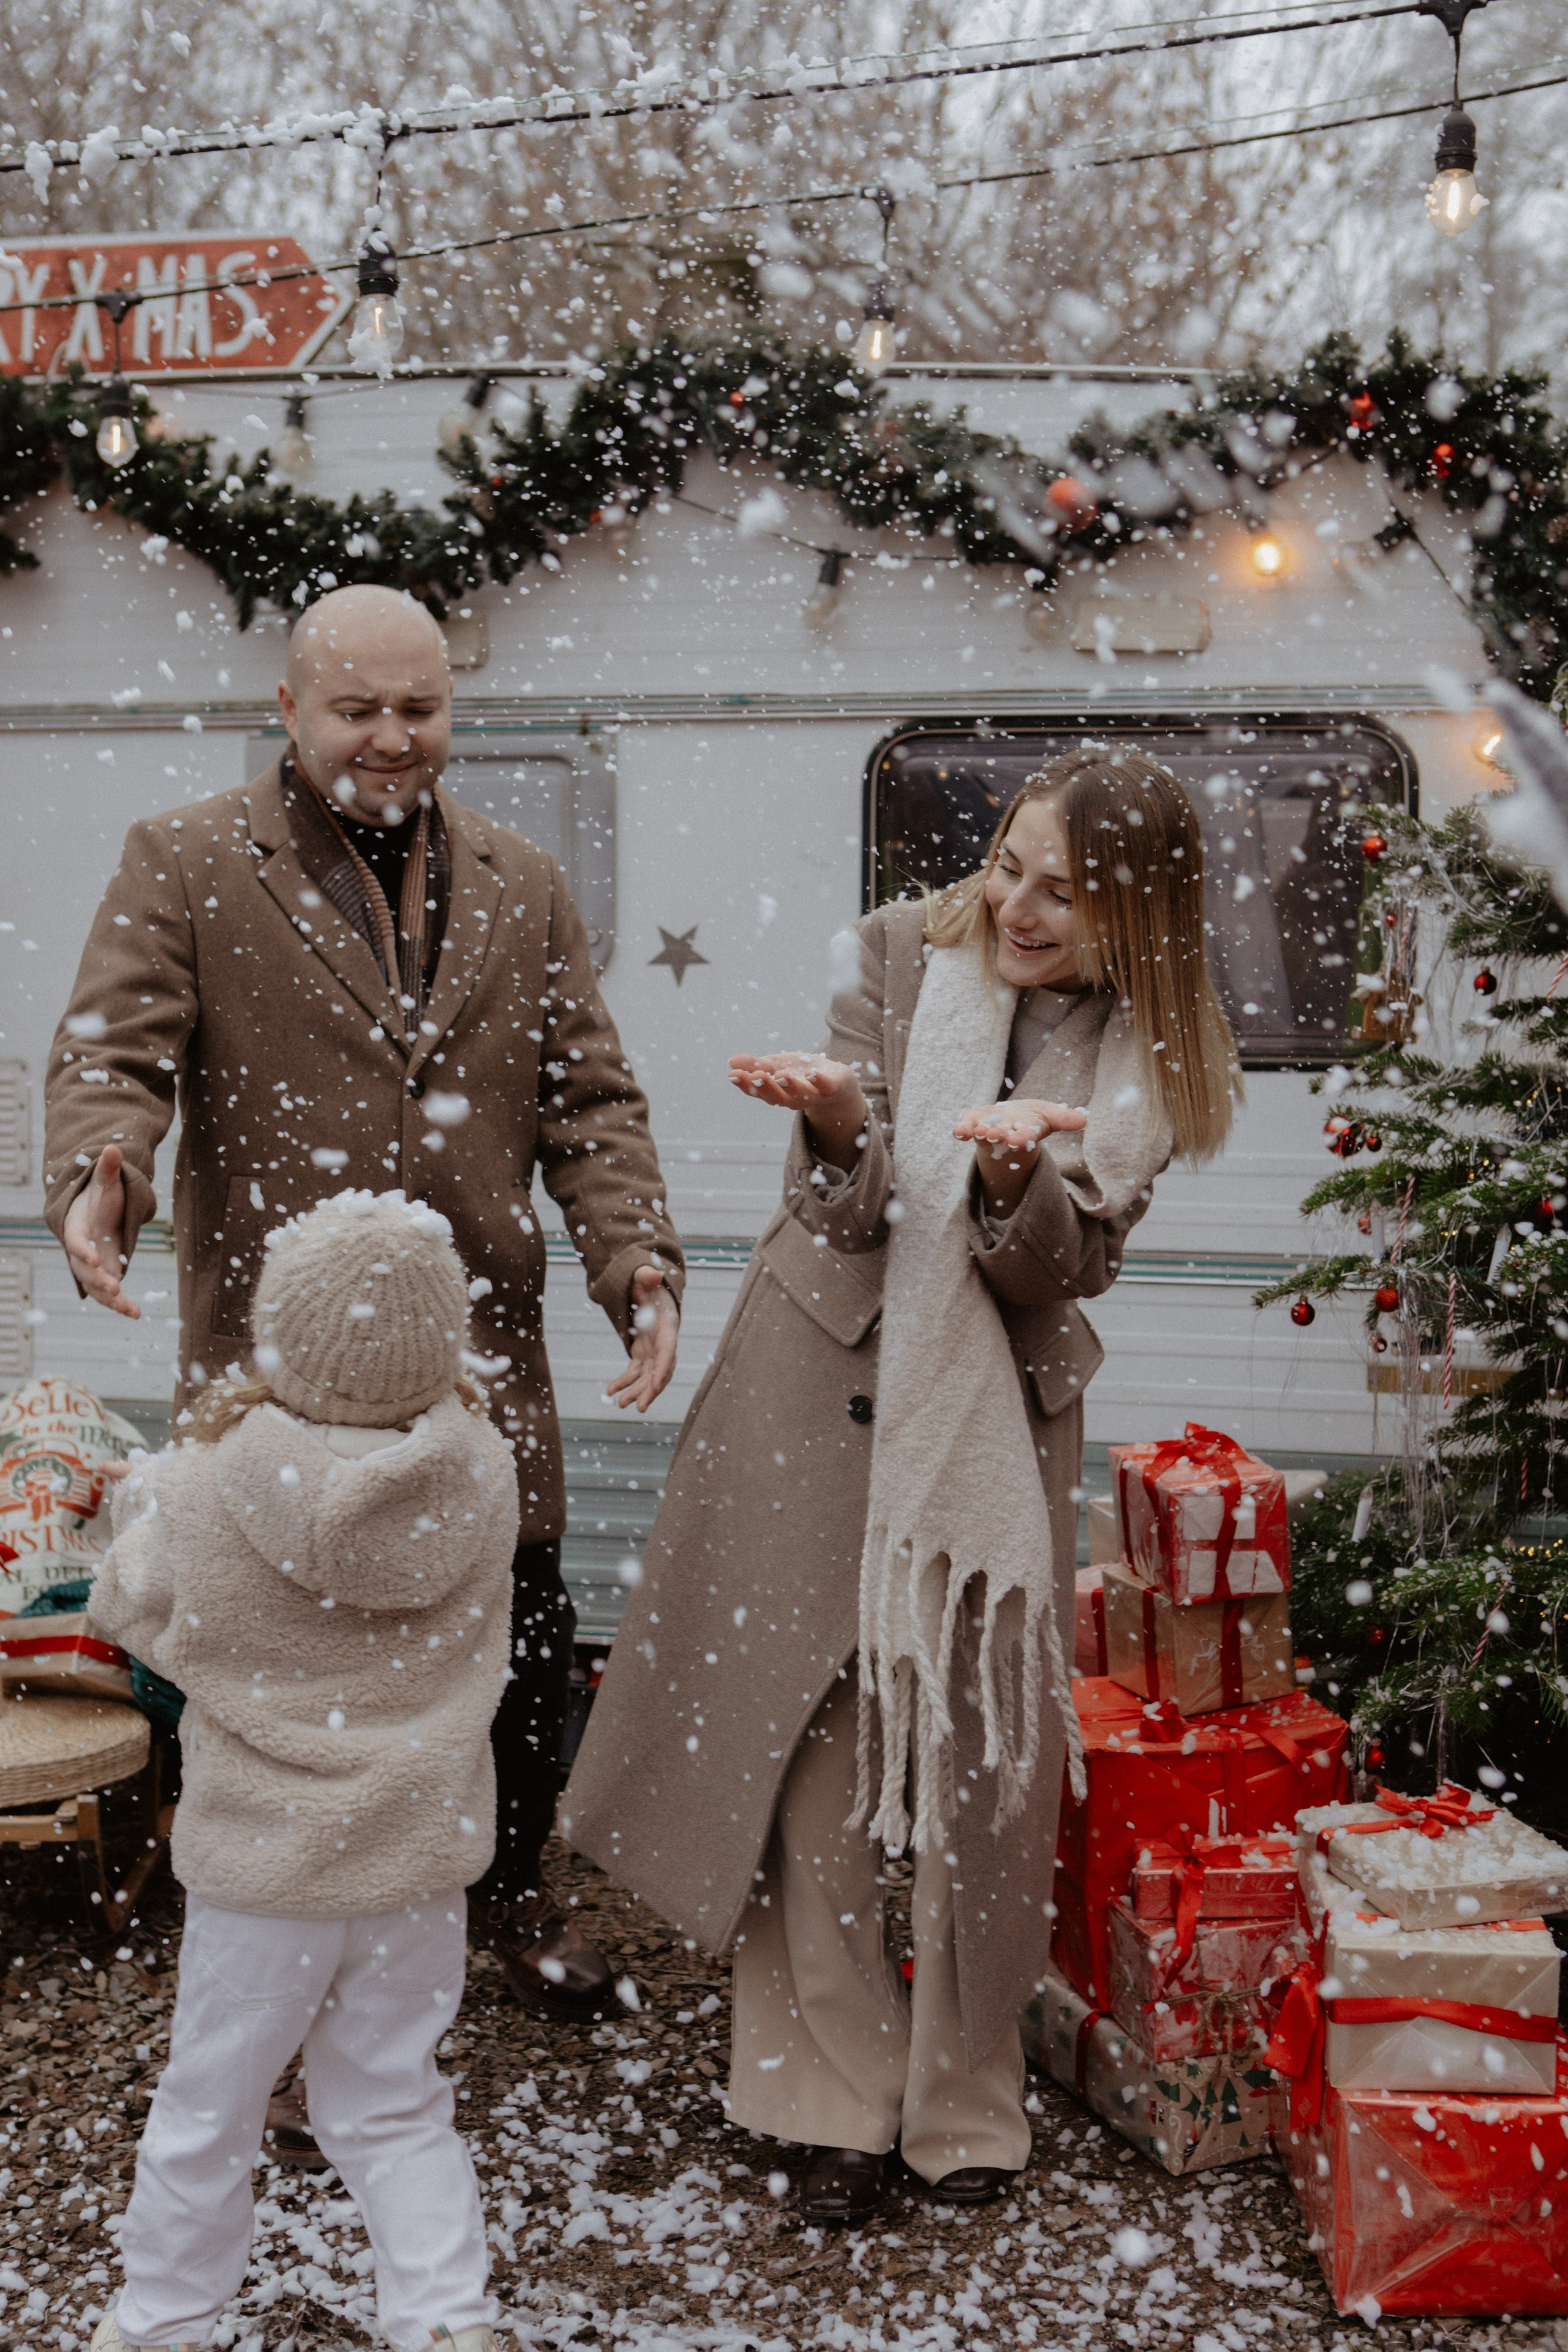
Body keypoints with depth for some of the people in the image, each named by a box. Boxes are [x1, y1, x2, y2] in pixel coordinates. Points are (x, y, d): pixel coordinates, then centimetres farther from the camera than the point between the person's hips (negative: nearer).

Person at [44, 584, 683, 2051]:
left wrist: (638, 1260, -8)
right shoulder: (185, 866, 0)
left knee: (524, 1635, 13)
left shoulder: (522, 887, 10)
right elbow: (110, 1051, -9)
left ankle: (510, 1887, 40)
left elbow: (589, 1100, 7)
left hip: (483, 1352, 3)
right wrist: (96, 1181, -32)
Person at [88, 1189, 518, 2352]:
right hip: (422, 1843, 3)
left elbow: (140, 1610, -2)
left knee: (209, 2106, 19)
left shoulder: (212, 1493, -20)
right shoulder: (485, 1479, -14)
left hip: (267, 1858, -2)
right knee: (394, 2105, 21)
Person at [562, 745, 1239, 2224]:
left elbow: (1058, 1272, -9)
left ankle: (964, 2101, 24)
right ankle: (836, 2094, 19)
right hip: (826, 1386, 0)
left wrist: (1013, 1171, -30)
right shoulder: (904, 953, -4)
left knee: (987, 1756, 4)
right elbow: (843, 1212, -8)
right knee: (810, 1739, 2)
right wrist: (837, 1118, -30)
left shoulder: (1151, 1056, -2)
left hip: (1001, 1419, 1)